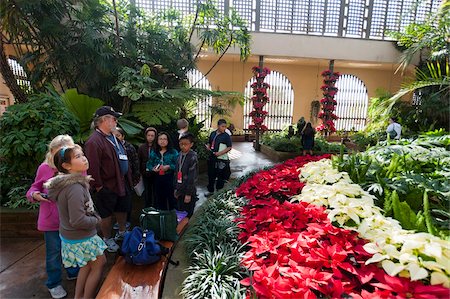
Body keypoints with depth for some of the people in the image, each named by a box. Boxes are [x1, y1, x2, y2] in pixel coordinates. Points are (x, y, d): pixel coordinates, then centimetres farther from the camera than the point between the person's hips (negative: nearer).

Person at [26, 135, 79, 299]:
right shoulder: (44, 168, -11)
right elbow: (35, 187, 4)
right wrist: (35, 194, -17)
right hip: (51, 219, -1)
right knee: (54, 251, 12)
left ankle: (74, 272, 45)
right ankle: (53, 284, 35)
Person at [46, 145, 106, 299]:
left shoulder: (67, 182, -1)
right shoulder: (75, 187, -31)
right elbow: (78, 221, -31)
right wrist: (96, 220, -14)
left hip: (70, 235, 9)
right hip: (81, 238, -9)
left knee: (88, 264, 27)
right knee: (99, 263, 13)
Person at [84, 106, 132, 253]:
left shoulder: (113, 137, 9)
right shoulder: (94, 141, -22)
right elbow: (92, 167, -24)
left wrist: (128, 176, 14)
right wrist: (98, 186, -18)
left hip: (122, 182, 9)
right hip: (107, 186, -9)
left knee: (122, 209, 22)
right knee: (107, 214, 10)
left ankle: (122, 232, 43)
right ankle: (107, 239, 30)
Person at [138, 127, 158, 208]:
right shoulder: (141, 147, 4)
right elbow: (139, 161, 6)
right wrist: (139, 173, 2)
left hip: (155, 174, -2)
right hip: (145, 174, 2)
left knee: (154, 193, 4)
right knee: (147, 193, 12)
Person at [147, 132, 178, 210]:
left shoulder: (173, 152, -3)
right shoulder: (153, 152, 10)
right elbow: (149, 164, 9)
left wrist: (169, 167, -21)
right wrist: (153, 169, -10)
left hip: (170, 179, -3)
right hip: (158, 179, 4)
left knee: (171, 198, 0)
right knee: (159, 199, 12)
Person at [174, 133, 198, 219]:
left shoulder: (193, 158, -15)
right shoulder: (180, 155, 7)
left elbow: (192, 177, -16)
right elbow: (177, 173, 13)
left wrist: (188, 194, -15)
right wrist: (176, 189, 14)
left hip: (188, 192, -7)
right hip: (180, 191, 7)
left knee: (187, 215, 4)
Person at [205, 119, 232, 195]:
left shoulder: (226, 136, -9)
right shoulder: (213, 134, 7)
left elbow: (229, 147, -10)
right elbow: (209, 143, 20)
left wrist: (220, 153, -19)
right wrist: (208, 147, -1)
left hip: (221, 159, -5)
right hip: (212, 157, 5)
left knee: (221, 177, 5)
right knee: (211, 175, 16)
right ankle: (210, 190, 33)